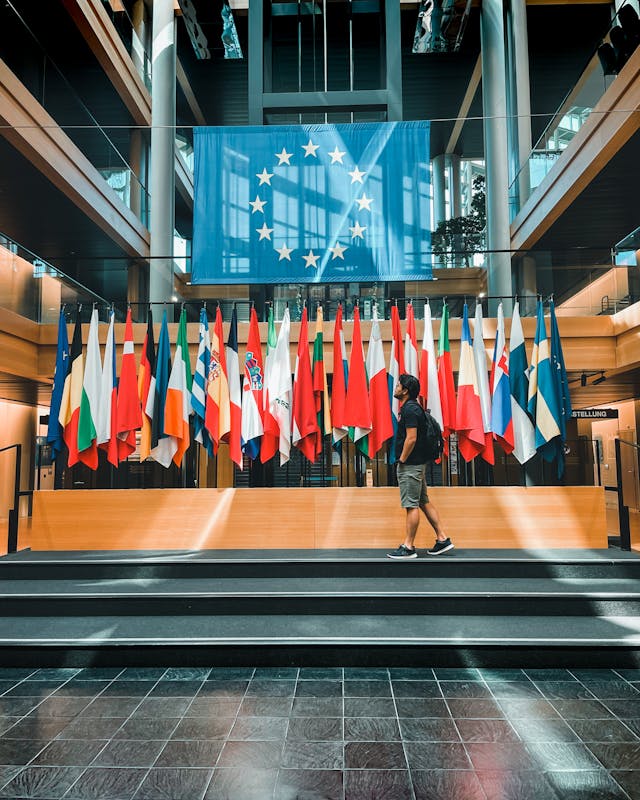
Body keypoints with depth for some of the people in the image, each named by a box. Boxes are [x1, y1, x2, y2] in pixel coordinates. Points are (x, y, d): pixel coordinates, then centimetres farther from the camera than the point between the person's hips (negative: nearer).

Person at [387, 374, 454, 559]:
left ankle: (408, 547, 3)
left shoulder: (410, 409, -16)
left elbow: (411, 439, -23)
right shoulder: (410, 407, 15)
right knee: (424, 502, 14)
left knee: (411, 505, -4)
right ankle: (442, 539, 19)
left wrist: (402, 459, -14)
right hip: (416, 463, 10)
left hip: (410, 465, -10)